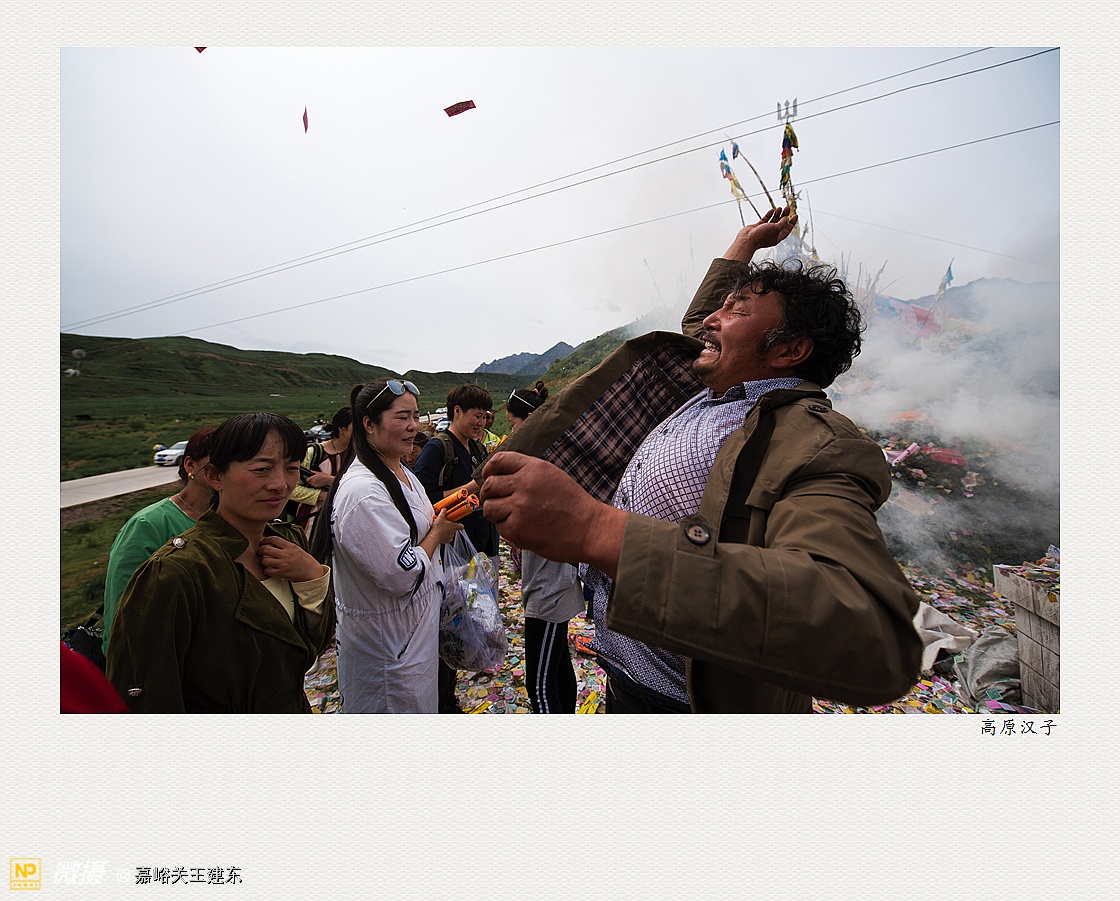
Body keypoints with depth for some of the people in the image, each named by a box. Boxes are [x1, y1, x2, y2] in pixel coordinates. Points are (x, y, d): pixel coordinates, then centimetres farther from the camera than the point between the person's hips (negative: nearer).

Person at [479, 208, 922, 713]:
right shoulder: (713, 390, 1)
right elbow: (699, 334, 24)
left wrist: (602, 531, -51)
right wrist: (744, 244, 26)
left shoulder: (814, 446, -26)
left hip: (680, 704, -7)